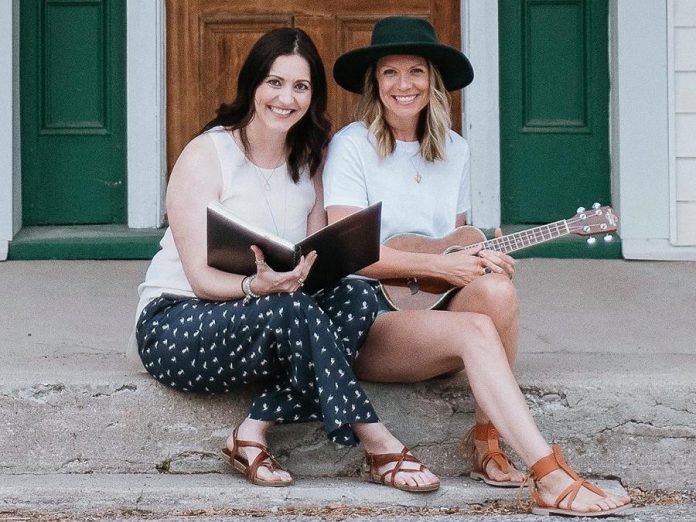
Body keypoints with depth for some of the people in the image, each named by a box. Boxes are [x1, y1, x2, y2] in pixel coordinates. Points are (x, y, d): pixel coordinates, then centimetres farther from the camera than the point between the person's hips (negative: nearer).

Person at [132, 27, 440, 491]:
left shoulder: (308, 161, 8)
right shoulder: (206, 155, -11)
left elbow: (318, 261, 3)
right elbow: (202, 277, -15)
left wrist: (298, 274, -21)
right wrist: (257, 286, -36)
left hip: (269, 321, 6)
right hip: (175, 324, -6)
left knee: (357, 299, -22)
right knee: (292, 311, -35)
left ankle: (255, 430, -24)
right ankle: (379, 446, -27)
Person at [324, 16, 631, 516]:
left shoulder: (454, 150, 11)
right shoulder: (353, 145, -6)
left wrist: (484, 258, -6)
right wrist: (437, 265, -18)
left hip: (436, 308, 5)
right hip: (368, 323, -5)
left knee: (496, 291, -29)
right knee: (476, 330, -32)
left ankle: (488, 439, -19)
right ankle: (550, 479, -38)